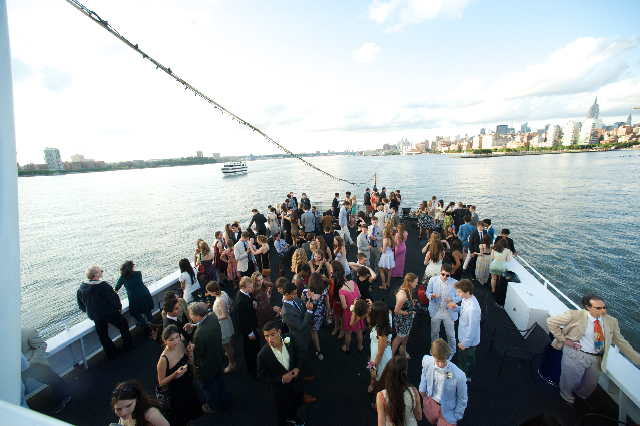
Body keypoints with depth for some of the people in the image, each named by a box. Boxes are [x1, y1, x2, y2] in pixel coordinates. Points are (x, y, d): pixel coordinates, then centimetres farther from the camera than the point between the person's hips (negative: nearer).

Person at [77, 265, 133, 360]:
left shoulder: (82, 288, -3)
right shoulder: (103, 285, -25)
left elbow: (81, 304, 10)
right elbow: (113, 299, -20)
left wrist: (88, 311, 26)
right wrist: (119, 308, -3)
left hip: (94, 316, 6)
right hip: (110, 313, -6)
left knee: (102, 335, 18)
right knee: (123, 325, 15)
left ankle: (111, 353, 29)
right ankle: (128, 346, 25)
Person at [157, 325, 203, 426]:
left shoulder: (180, 345, -15)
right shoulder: (163, 359, -31)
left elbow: (191, 364, -2)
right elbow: (161, 382, -17)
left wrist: (190, 352, -20)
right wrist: (175, 374, -32)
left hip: (187, 384, 6)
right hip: (175, 391, -6)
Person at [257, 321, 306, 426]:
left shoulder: (290, 339, -22)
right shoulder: (263, 355, -32)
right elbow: (261, 377, -16)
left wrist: (297, 368, -19)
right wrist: (281, 379, -27)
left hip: (295, 383, 4)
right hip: (280, 391, -4)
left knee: (298, 404, 32)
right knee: (282, 414, 21)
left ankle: (292, 417, 66)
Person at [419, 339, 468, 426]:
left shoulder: (459, 376, -33)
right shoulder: (426, 361, -24)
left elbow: (462, 399, -13)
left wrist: (456, 418, -2)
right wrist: (422, 389, 0)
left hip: (446, 409, -3)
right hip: (430, 401, 3)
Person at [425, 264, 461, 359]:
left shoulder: (454, 283, -10)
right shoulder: (433, 280, -6)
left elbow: (459, 297, -3)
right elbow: (427, 292, 2)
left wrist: (452, 299, -24)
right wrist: (431, 295, -21)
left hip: (449, 313, -1)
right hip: (436, 311, 2)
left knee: (451, 335, 10)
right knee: (434, 333, 18)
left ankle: (451, 352, 39)